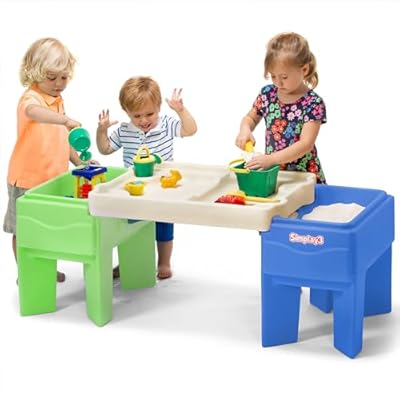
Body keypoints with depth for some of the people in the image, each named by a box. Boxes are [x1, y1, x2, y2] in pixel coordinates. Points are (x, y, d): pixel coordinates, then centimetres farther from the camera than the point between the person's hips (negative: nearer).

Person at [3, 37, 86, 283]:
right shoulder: (31, 98, -18)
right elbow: (34, 112, -45)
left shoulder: (58, 100, 9)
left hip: (53, 177, 8)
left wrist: (79, 161, 9)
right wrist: (66, 120, -60)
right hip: (27, 178, -8)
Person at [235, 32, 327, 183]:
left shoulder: (313, 103, -11)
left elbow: (306, 144, -18)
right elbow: (250, 118, 21)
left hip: (304, 175, -4)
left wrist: (271, 158, -27)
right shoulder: (268, 93, 3)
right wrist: (245, 130, -3)